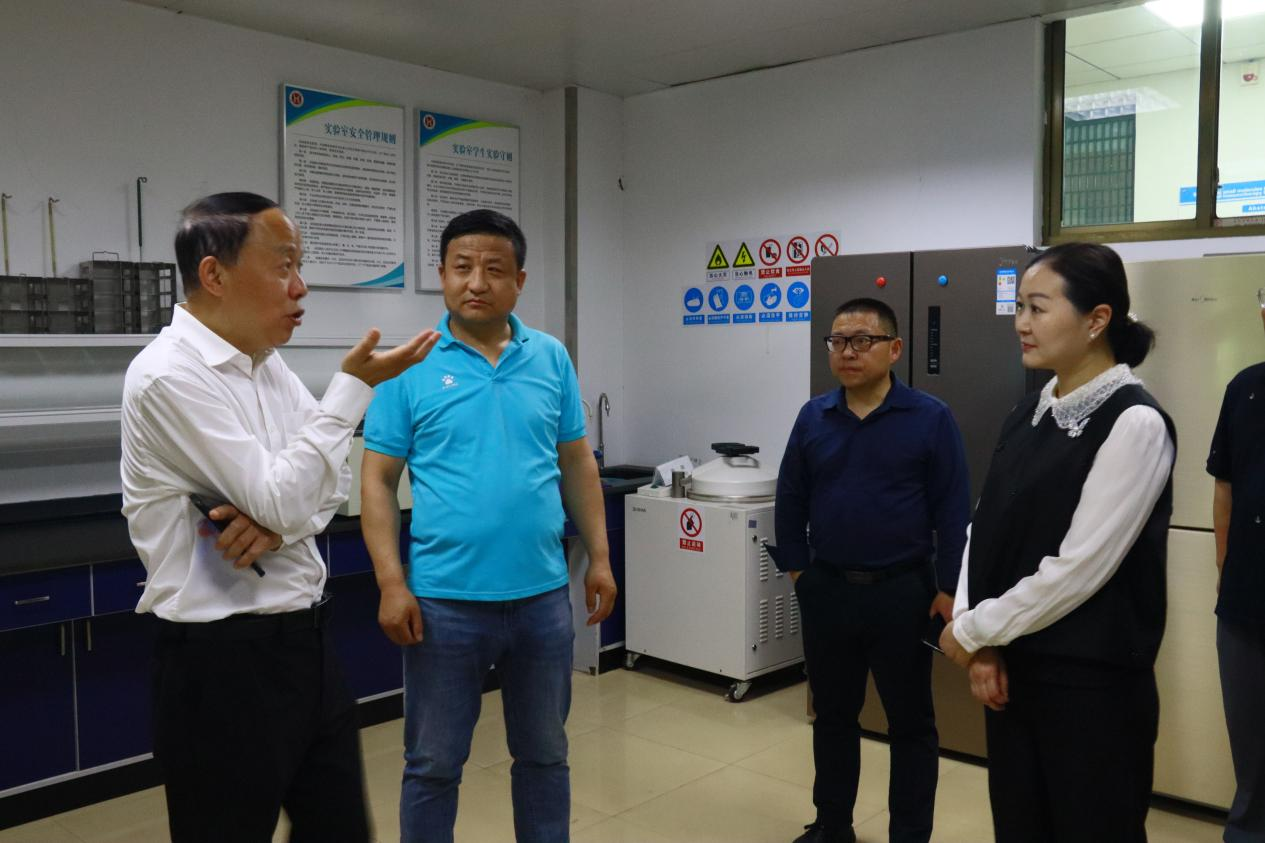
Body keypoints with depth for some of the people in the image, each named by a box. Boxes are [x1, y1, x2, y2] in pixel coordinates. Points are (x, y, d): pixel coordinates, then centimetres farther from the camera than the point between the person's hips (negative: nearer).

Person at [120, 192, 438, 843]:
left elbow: (330, 480, 6)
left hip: (303, 640, 8)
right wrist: (355, 386, -18)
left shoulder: (265, 362, 8)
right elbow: (281, 501, -21)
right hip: (222, 661, -8)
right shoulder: (169, 375, -18)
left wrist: (277, 520, -15)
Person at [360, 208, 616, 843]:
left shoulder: (551, 359, 4)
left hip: (542, 596, 3)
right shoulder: (411, 367, -4)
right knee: (433, 764, 11)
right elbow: (377, 481, -4)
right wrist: (391, 583, -11)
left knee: (544, 754, 18)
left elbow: (577, 463, 9)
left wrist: (599, 557, 5)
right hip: (444, 600, -2)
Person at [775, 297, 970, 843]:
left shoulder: (930, 418, -7)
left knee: (911, 722, 10)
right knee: (832, 715, 17)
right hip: (827, 590, 4)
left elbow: (952, 509, -7)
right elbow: (790, 501, 8)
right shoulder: (813, 418, 3)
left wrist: (948, 590, -9)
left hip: (903, 592, -3)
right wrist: (797, 570, 4)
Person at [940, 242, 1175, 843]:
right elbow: (984, 530, 5)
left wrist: (972, 630, -10)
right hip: (1013, 665, 6)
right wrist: (981, 645, -7)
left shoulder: (1134, 422, -14)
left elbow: (1079, 568, -19)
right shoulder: (1029, 414, 7)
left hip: (1092, 680, -6)